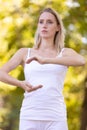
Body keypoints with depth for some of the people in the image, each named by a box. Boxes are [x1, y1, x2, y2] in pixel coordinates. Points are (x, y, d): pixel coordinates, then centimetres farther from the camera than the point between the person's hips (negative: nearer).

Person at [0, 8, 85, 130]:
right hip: (30, 118, 1)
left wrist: (46, 60, -25)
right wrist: (21, 84, -23)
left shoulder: (66, 53, 11)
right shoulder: (24, 53, 15)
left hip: (55, 119, -1)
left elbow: (81, 61, -15)